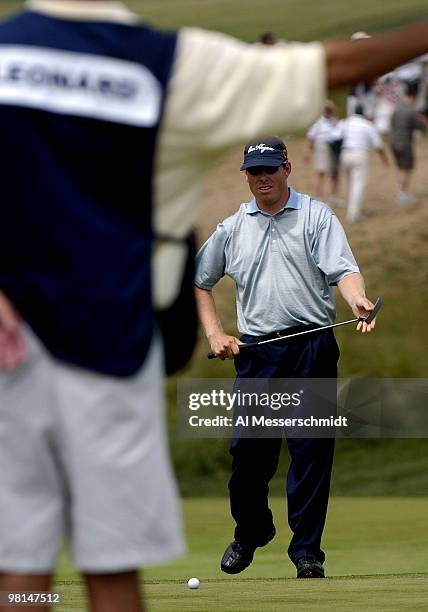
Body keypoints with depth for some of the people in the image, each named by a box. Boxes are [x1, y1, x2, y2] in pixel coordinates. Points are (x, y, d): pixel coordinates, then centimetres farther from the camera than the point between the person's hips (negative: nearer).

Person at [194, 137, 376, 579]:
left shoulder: (316, 216, 5)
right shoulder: (232, 228, 14)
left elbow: (342, 268, -8)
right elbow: (200, 282, 23)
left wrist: (357, 300, -29)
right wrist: (215, 335, 10)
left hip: (312, 348, -3)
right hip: (256, 353, 3)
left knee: (311, 449, -4)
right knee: (248, 448, 3)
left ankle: (307, 551, 1)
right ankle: (250, 531, 28)